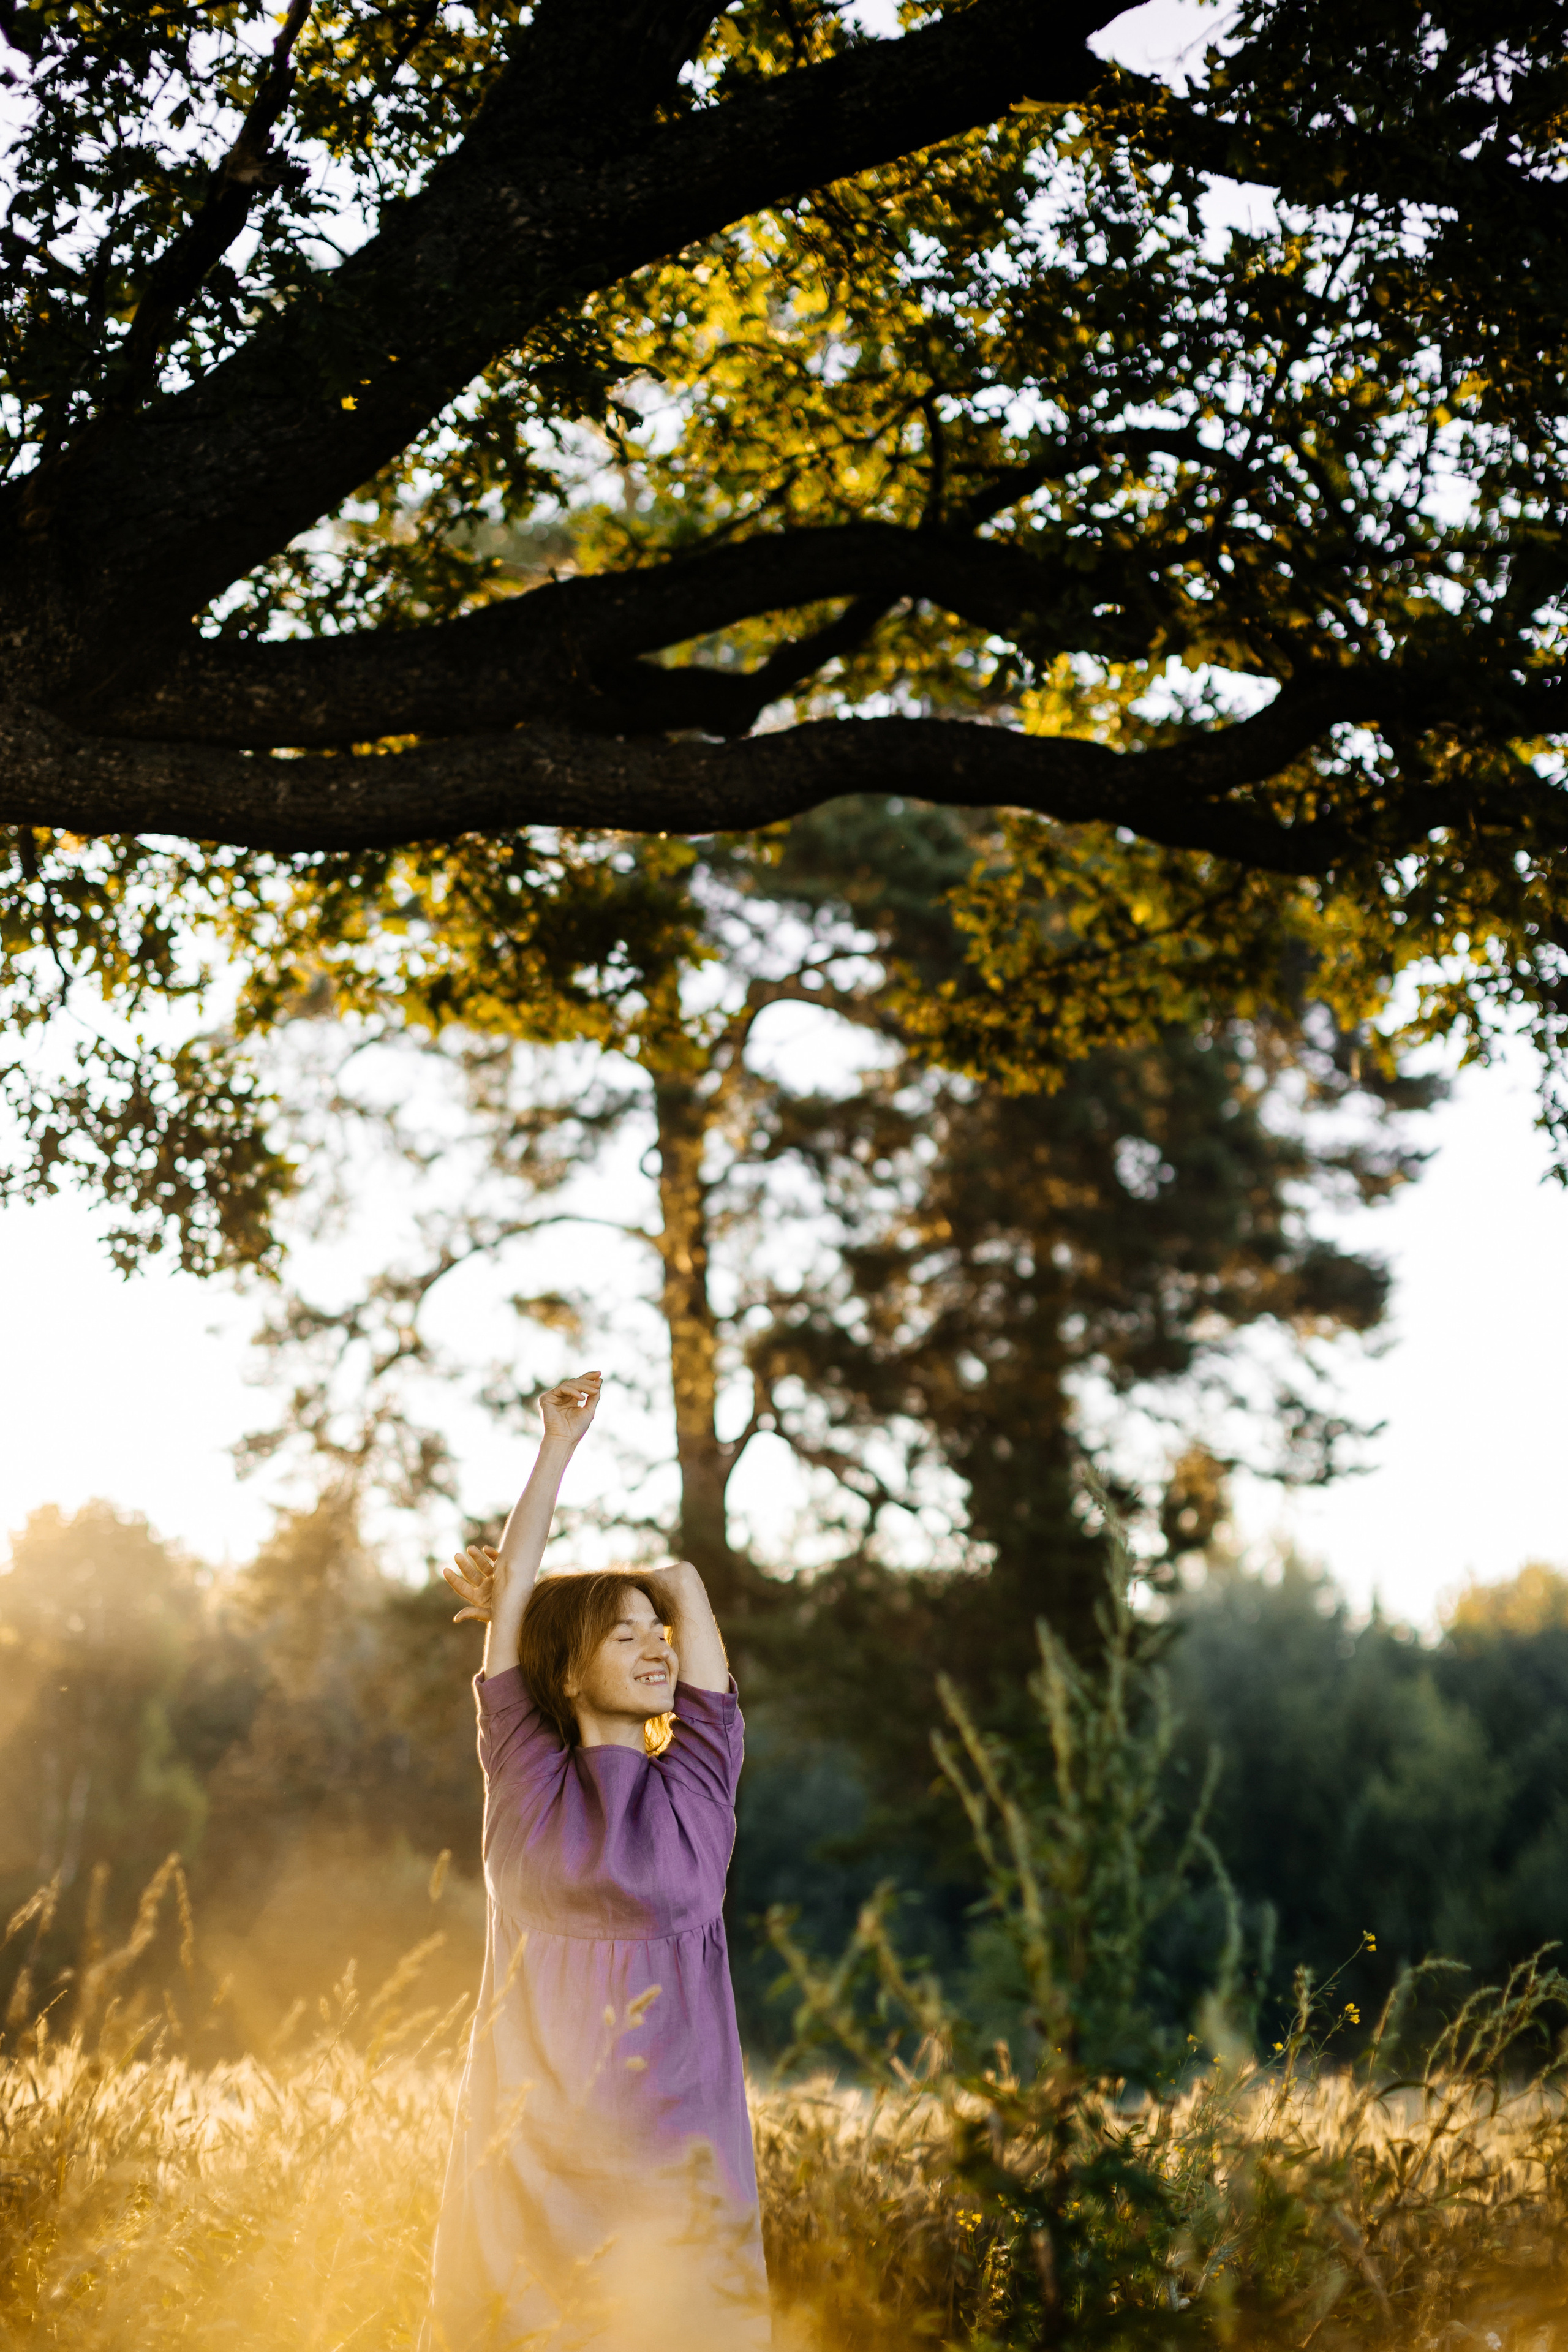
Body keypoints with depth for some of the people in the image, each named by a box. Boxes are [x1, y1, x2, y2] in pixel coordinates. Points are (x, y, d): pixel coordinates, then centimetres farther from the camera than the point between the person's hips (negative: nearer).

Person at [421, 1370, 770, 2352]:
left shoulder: (697, 1784, 7)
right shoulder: (528, 1779, 5)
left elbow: (686, 1582, 9)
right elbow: (506, 1591, 3)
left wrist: (530, 1598, 17)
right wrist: (560, 1445, 5)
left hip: (668, 2133, 0)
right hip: (536, 2128, 0)